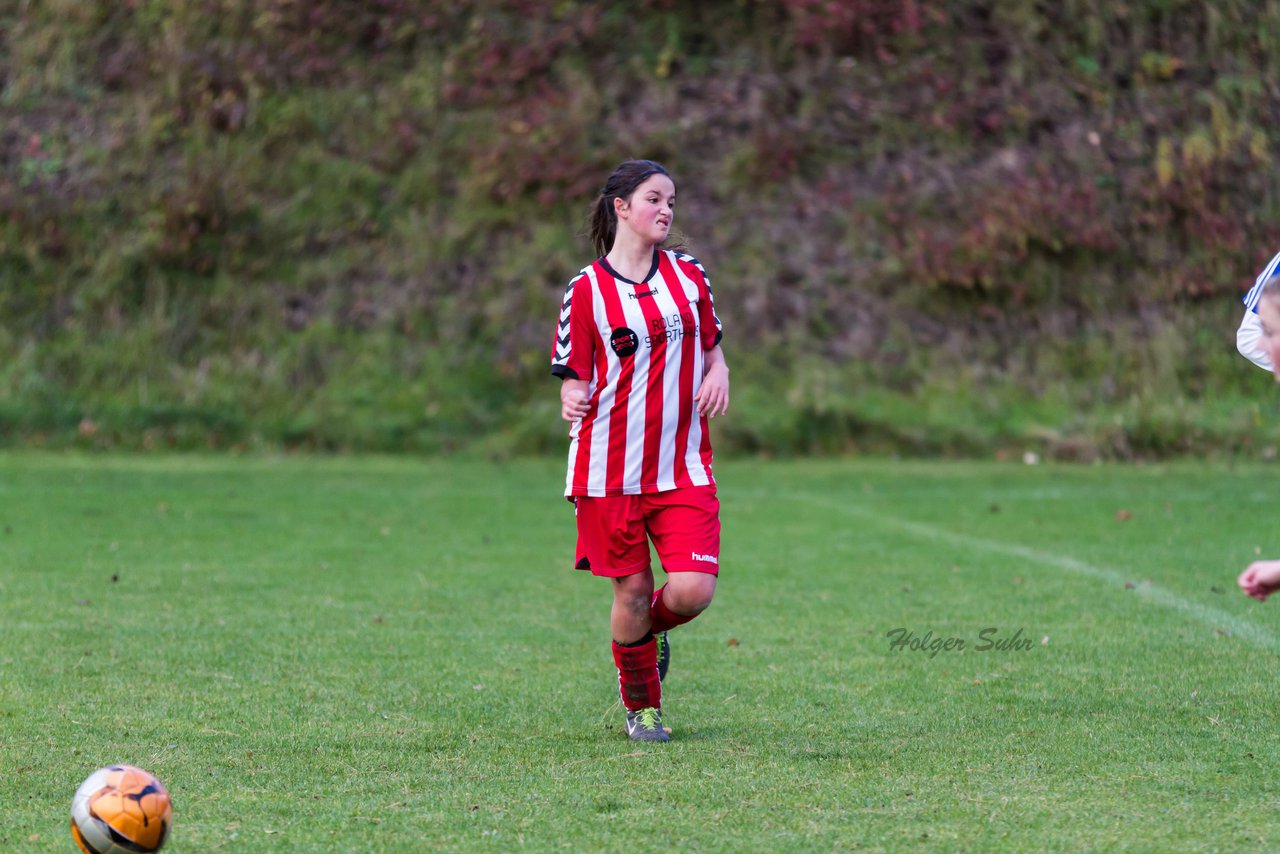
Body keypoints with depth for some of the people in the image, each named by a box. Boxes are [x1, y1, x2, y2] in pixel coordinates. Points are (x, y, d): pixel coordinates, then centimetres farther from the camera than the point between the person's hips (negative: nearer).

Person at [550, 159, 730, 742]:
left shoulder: (689, 277, 8)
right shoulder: (587, 291, -3)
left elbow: (711, 345, 21)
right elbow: (573, 377, 1)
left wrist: (718, 375, -1)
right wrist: (572, 398, -23)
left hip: (682, 469, 2)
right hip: (611, 469, -2)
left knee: (692, 590, -11)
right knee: (632, 591, 2)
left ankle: (651, 627, 26)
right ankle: (640, 706, 25)